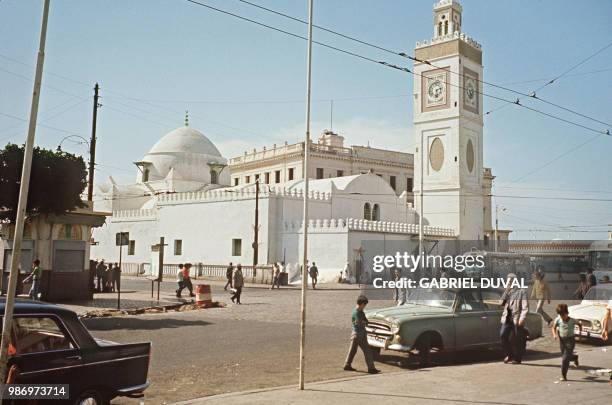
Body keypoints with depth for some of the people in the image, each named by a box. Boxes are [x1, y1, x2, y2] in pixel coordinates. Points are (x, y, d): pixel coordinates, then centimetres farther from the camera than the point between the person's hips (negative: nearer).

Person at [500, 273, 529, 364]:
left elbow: (525, 307, -7)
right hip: (507, 318, 5)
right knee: (503, 335, -9)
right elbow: (502, 303, 10)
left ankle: (517, 358, 14)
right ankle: (509, 355, 7)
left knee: (517, 339, 1)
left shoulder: (521, 292, -2)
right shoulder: (507, 292, 18)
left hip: (517, 319, -5)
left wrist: (522, 318, -18)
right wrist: (506, 291, 2)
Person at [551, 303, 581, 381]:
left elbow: (580, 325, 7)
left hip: (570, 340, -4)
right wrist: (554, 334, -14)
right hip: (562, 340, 4)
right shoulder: (558, 320, -8)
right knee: (564, 356, 16)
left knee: (565, 358, -10)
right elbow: (554, 327, 5)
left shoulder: (572, 320, -12)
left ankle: (563, 375, -3)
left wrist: (580, 334, 3)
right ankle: (575, 357, 49)